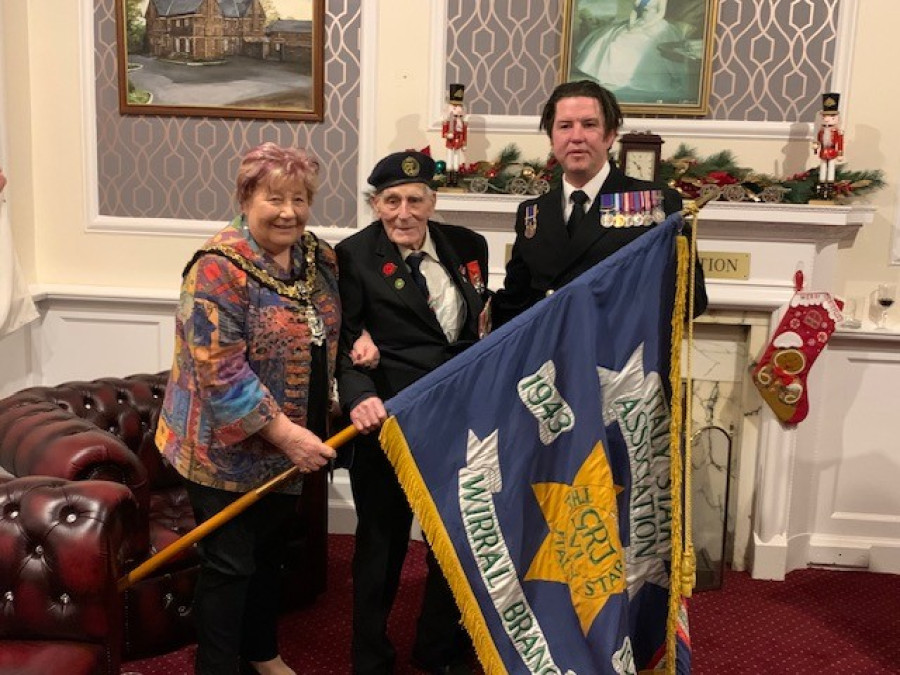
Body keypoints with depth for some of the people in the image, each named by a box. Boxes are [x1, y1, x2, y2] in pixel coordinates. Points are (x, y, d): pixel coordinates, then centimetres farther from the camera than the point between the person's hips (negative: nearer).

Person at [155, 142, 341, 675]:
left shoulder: (320, 258, 2)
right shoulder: (220, 268, -20)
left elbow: (328, 338, 16)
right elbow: (220, 371, -24)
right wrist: (285, 434, -24)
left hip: (290, 447, 7)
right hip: (228, 448, -7)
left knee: (269, 553, 22)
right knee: (230, 565, 5)